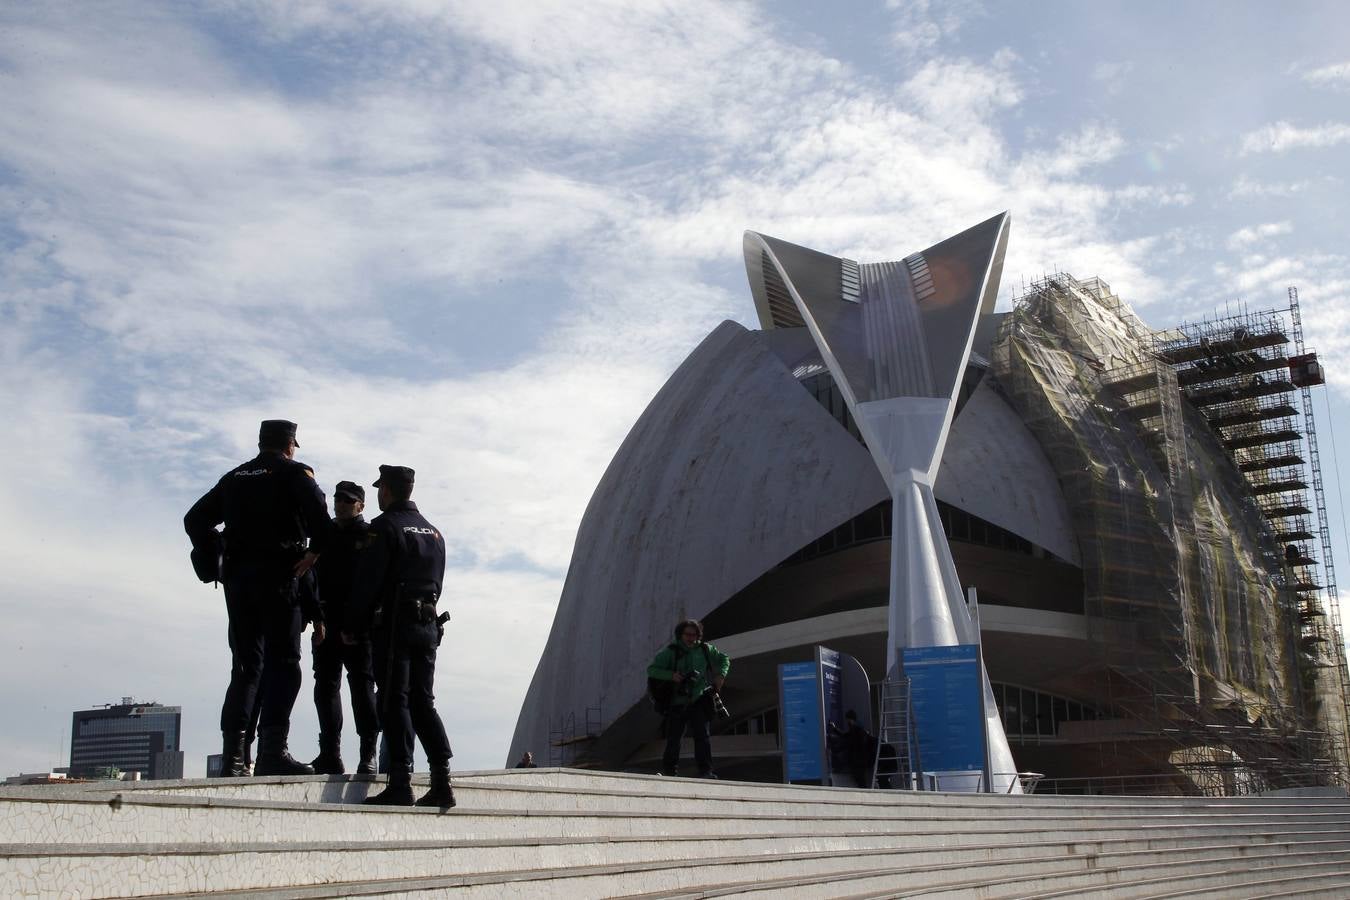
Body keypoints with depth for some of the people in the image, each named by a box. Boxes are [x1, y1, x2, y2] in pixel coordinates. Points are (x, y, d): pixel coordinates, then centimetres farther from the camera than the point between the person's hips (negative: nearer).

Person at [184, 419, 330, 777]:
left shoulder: (234, 477, 20)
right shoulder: (294, 473, 2)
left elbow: (195, 520, 21)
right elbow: (319, 513, -17)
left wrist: (216, 555, 17)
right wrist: (315, 551, -6)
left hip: (238, 578, 6)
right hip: (278, 576, -6)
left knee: (245, 666, 9)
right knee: (283, 664, -6)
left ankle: (233, 755, 4)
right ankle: (272, 751, -17)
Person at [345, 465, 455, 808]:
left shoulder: (384, 526, -5)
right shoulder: (434, 532, 18)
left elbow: (367, 582, -11)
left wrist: (351, 626, -4)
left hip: (393, 623, -7)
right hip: (428, 625, 7)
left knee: (394, 702, -6)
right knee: (423, 701, 9)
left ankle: (401, 782, -10)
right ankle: (442, 782, 3)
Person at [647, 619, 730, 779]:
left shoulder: (705, 649, 6)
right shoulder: (670, 651, -3)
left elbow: (724, 659, 23)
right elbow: (651, 670, -8)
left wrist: (721, 675, 5)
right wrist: (671, 675, -22)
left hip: (699, 701, 1)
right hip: (677, 702, -1)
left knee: (702, 735, -10)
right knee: (673, 737, 2)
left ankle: (706, 771, -11)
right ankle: (669, 770, 17)